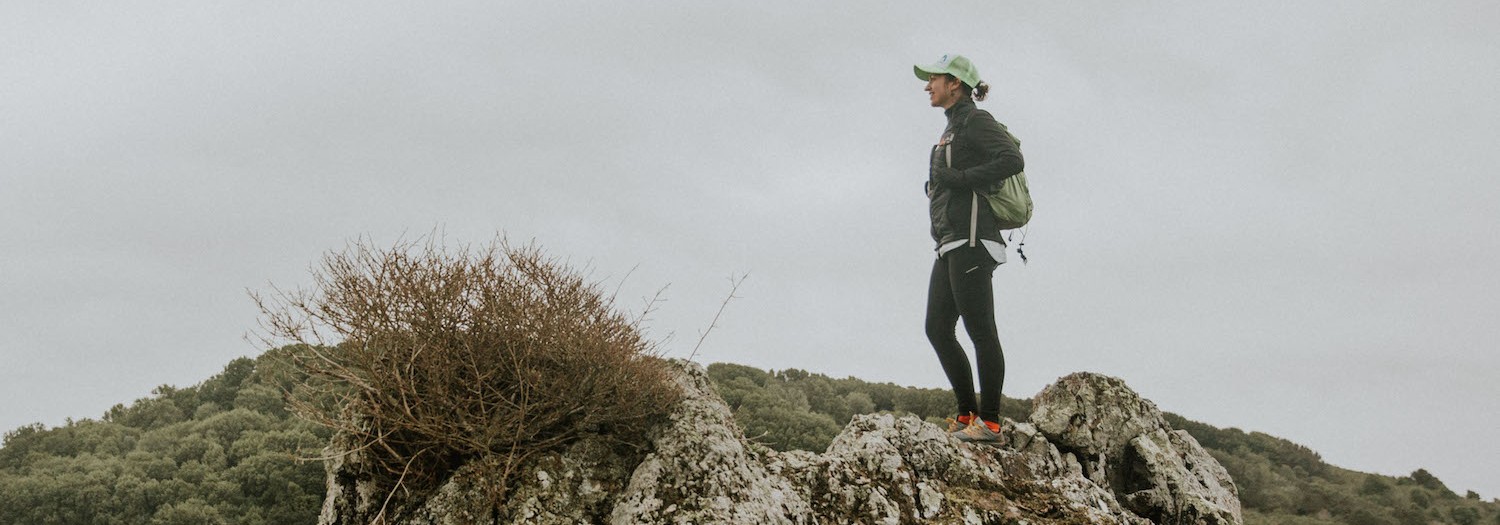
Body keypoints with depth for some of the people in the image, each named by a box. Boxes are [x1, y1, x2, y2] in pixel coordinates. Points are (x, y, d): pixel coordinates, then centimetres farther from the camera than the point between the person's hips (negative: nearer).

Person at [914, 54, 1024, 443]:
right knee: (937, 329, 6)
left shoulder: (974, 121, -4)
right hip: (950, 245, 10)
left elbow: (1013, 160, -18)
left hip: (970, 238, -10)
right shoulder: (953, 129, 24)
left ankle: (989, 421, -5)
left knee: (979, 329, -8)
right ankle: (967, 414, 11)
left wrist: (957, 178, -16)